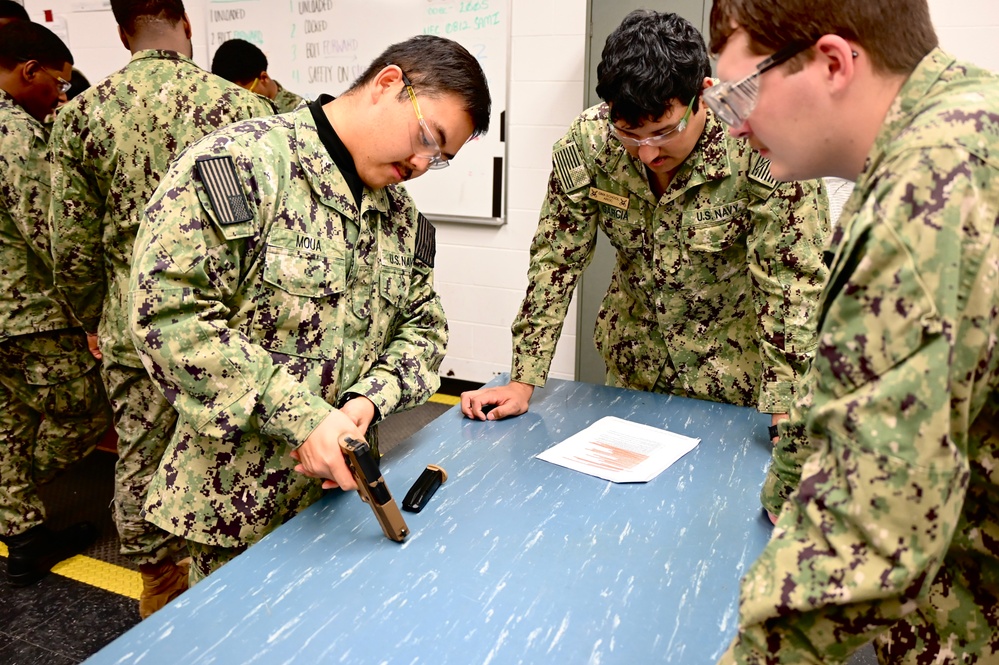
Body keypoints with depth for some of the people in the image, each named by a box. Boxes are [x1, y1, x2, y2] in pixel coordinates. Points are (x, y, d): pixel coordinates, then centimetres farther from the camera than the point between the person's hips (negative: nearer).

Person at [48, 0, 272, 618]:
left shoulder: (79, 115, 0)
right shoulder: (239, 105, -9)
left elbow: (73, 253, 1)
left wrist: (99, 323, 16)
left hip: (131, 330, 3)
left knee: (141, 465, 16)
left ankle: (161, 597, 36)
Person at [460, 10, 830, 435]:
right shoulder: (586, 143, -18)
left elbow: (793, 285, -26)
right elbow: (556, 261, -12)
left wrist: (787, 416, -30)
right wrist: (522, 382, -14)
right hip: (633, 368, 3)